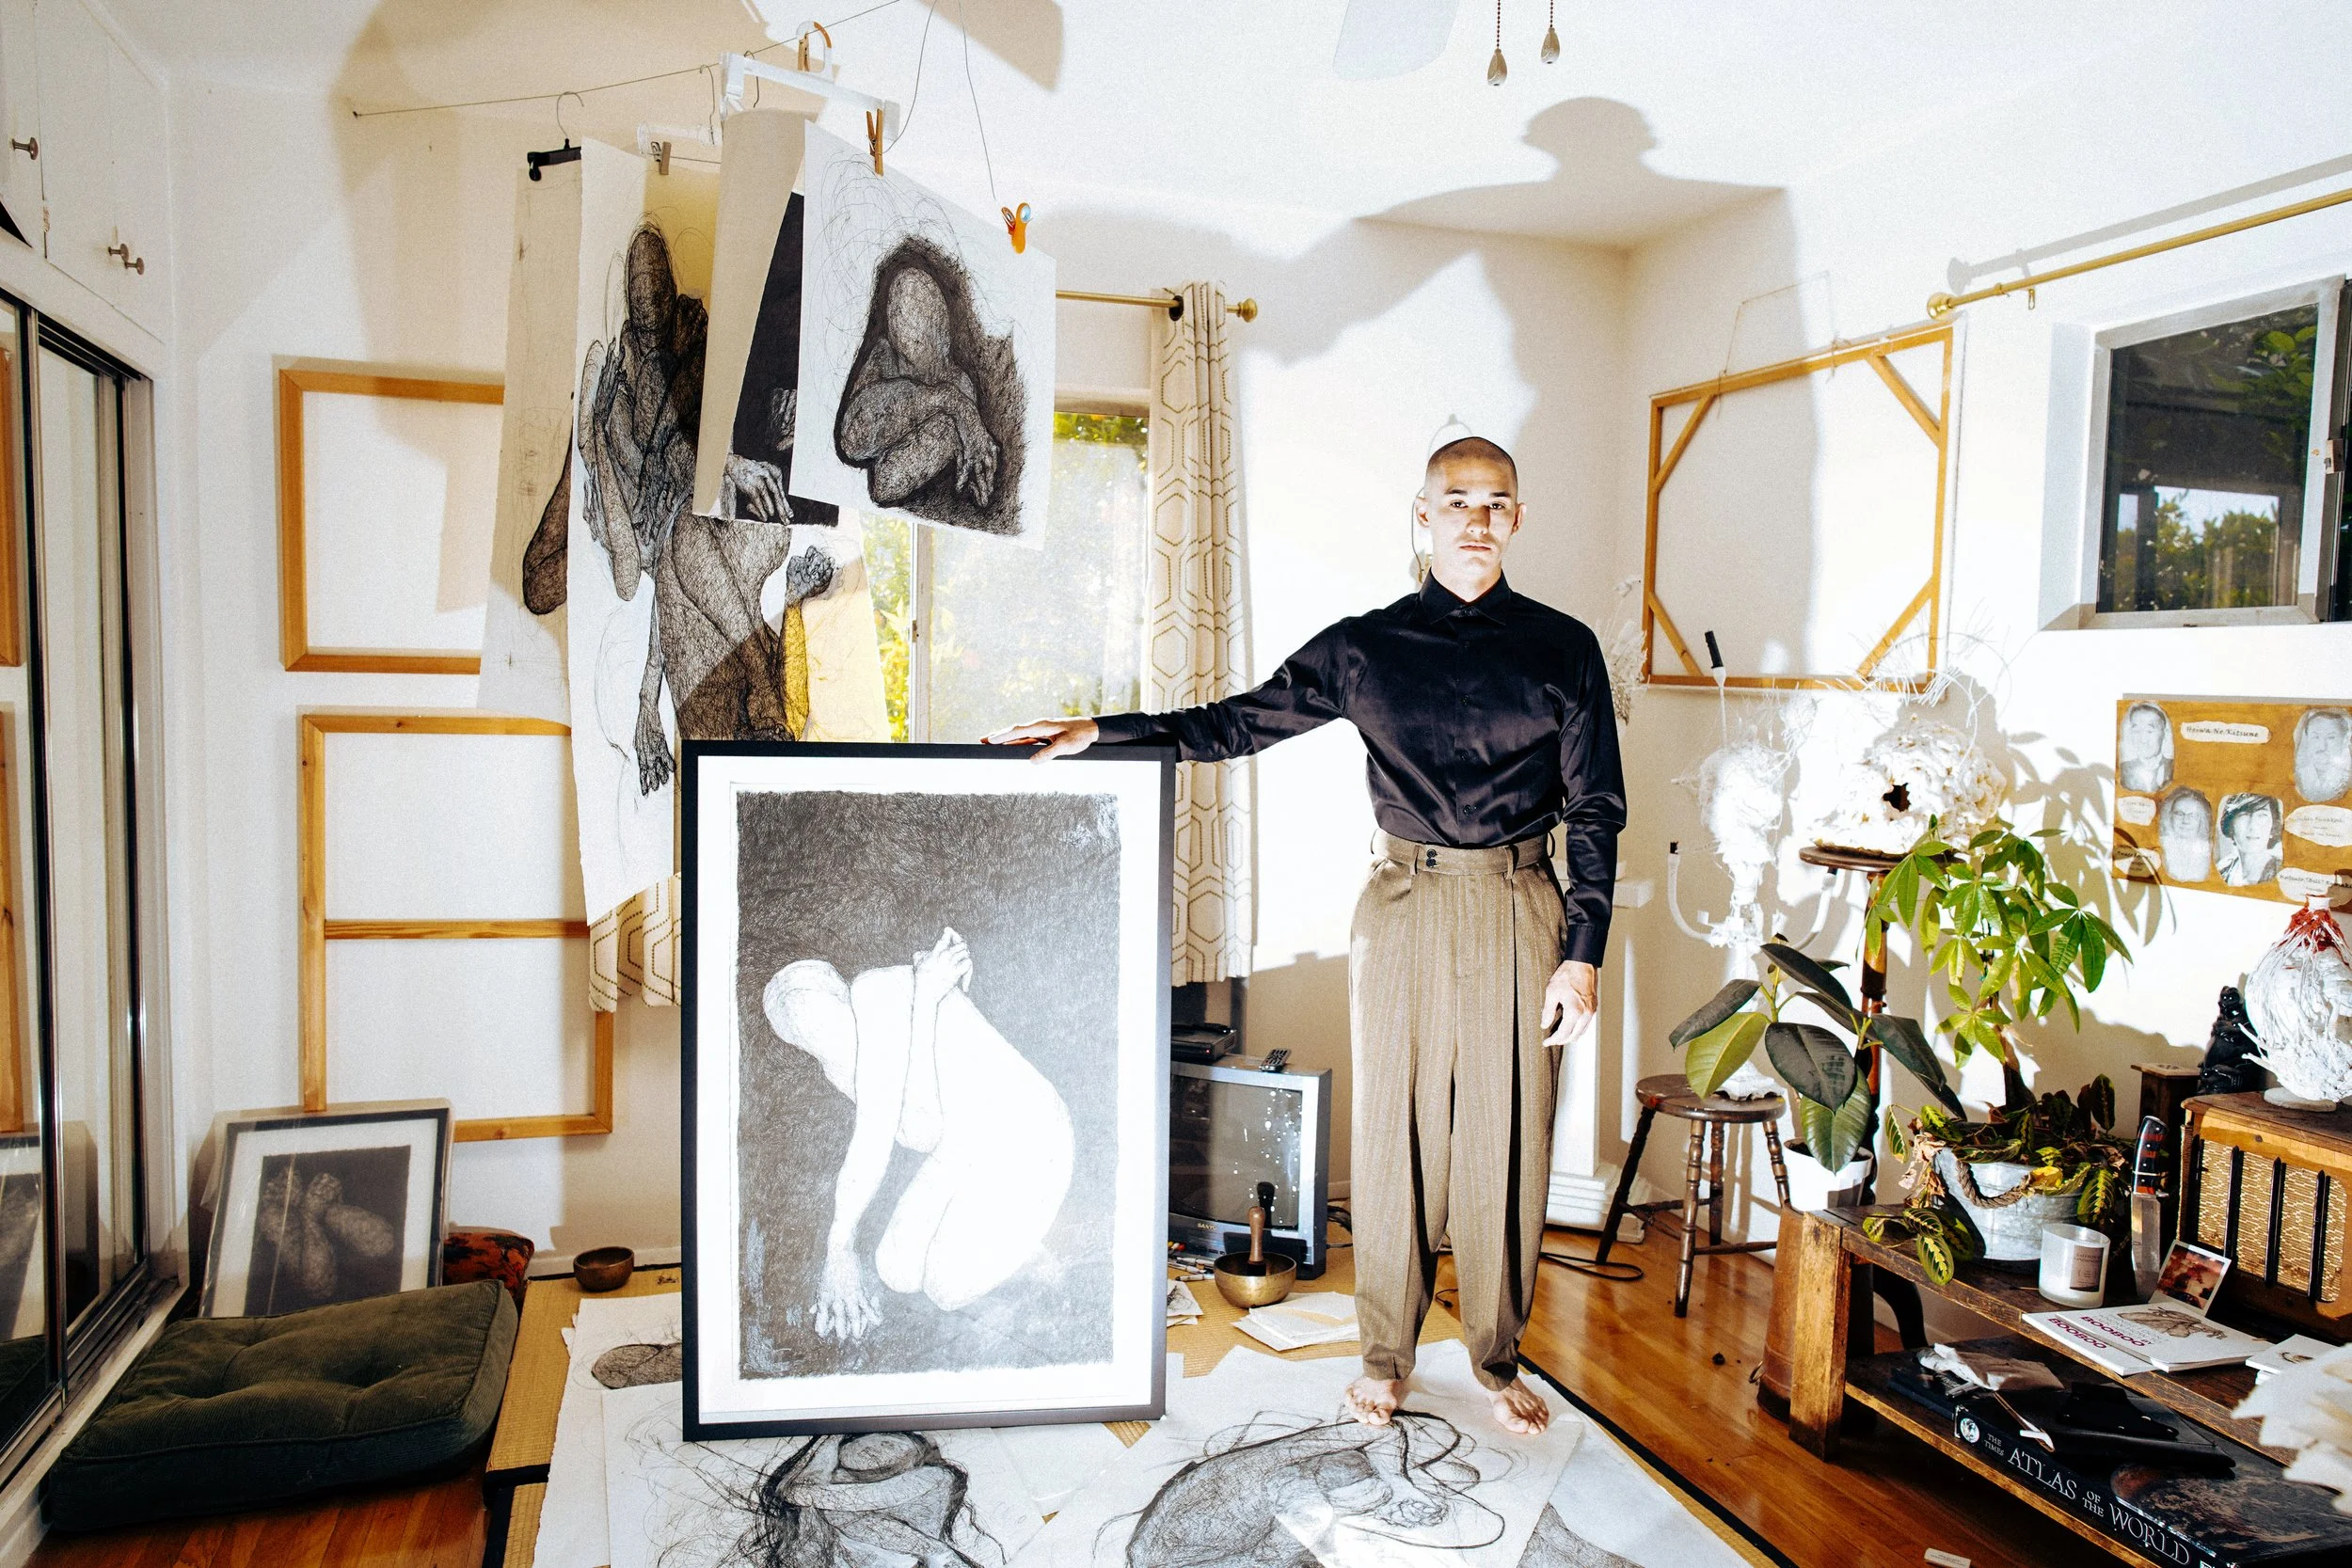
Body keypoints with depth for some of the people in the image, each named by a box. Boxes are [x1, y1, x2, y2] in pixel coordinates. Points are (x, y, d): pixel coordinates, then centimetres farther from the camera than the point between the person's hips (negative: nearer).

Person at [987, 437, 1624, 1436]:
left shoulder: (1563, 649, 3)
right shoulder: (1365, 647, 4)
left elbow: (1594, 810, 4)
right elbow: (1238, 724, 5)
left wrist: (1582, 954, -2)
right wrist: (1103, 732, -4)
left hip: (1519, 914, 0)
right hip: (1404, 908, 0)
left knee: (1508, 1143, 6)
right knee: (1393, 1132, 7)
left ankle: (1499, 1362, 27)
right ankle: (1386, 1357, 26)